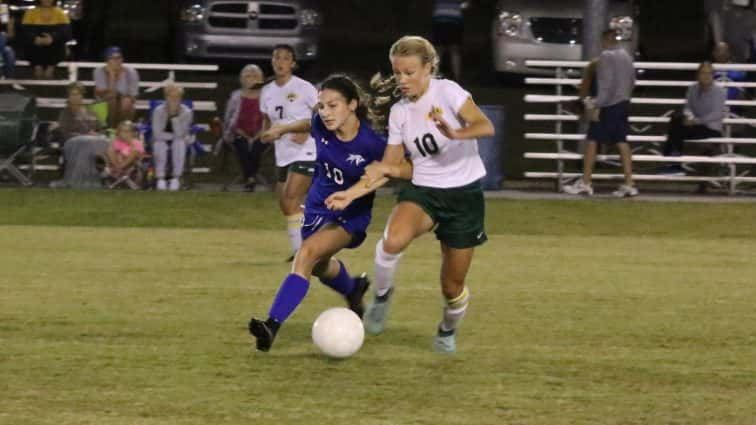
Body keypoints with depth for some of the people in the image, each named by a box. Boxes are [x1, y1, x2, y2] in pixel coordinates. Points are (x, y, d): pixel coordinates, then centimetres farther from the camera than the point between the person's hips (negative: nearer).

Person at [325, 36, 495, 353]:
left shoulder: (447, 92, -12)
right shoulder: (399, 111, 3)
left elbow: (486, 126, -26)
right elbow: (388, 167, 9)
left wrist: (455, 134, -47)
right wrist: (352, 193, -4)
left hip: (464, 194, -3)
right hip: (423, 191, 3)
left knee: (452, 287, 4)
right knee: (393, 241, -33)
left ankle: (448, 331, 38)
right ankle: (382, 295, -4)